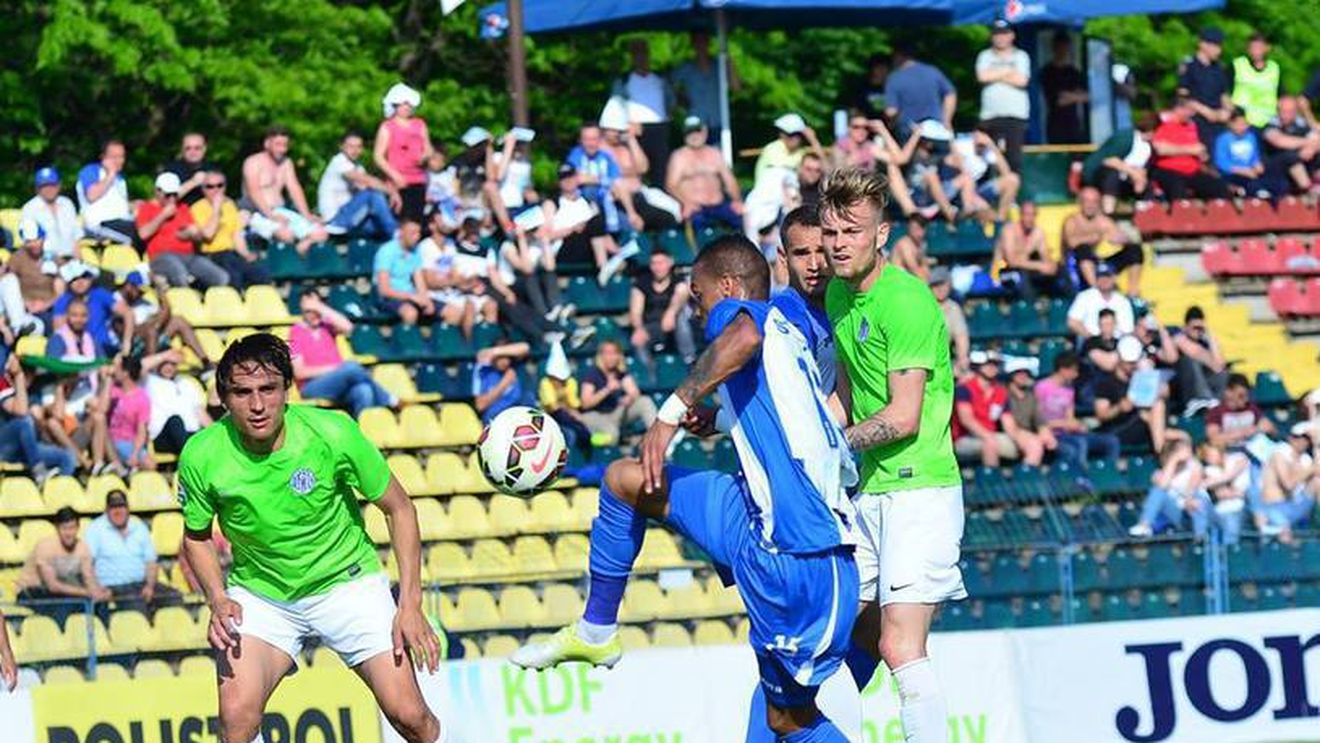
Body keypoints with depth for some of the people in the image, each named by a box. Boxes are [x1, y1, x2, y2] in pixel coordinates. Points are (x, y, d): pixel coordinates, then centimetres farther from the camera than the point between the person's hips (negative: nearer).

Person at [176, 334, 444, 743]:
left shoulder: (333, 434, -23)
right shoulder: (202, 456, -19)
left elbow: (398, 509, -8)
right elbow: (197, 536, 2)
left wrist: (411, 605, -13)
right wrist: (218, 600, -15)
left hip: (346, 582, -1)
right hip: (259, 595, 1)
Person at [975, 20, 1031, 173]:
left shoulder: (1021, 56, 8)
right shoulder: (985, 56, 10)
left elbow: (1021, 80, -8)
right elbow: (982, 77, -9)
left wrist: (995, 76, -2)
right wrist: (1008, 71, -2)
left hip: (1016, 115, -1)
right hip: (990, 115, 1)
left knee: (1014, 158, -6)